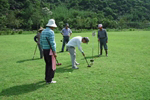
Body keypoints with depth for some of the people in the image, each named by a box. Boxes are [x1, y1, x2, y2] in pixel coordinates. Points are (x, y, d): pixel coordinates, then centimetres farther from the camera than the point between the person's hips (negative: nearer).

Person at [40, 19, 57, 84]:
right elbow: (52, 43, -20)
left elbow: (41, 42, 14)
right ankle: (49, 80, 3)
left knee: (48, 64, 18)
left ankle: (47, 78, 27)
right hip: (50, 50, -8)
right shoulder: (51, 32, -14)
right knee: (52, 65, -1)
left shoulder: (43, 31, 11)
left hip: (44, 50, 8)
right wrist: (54, 52, -17)